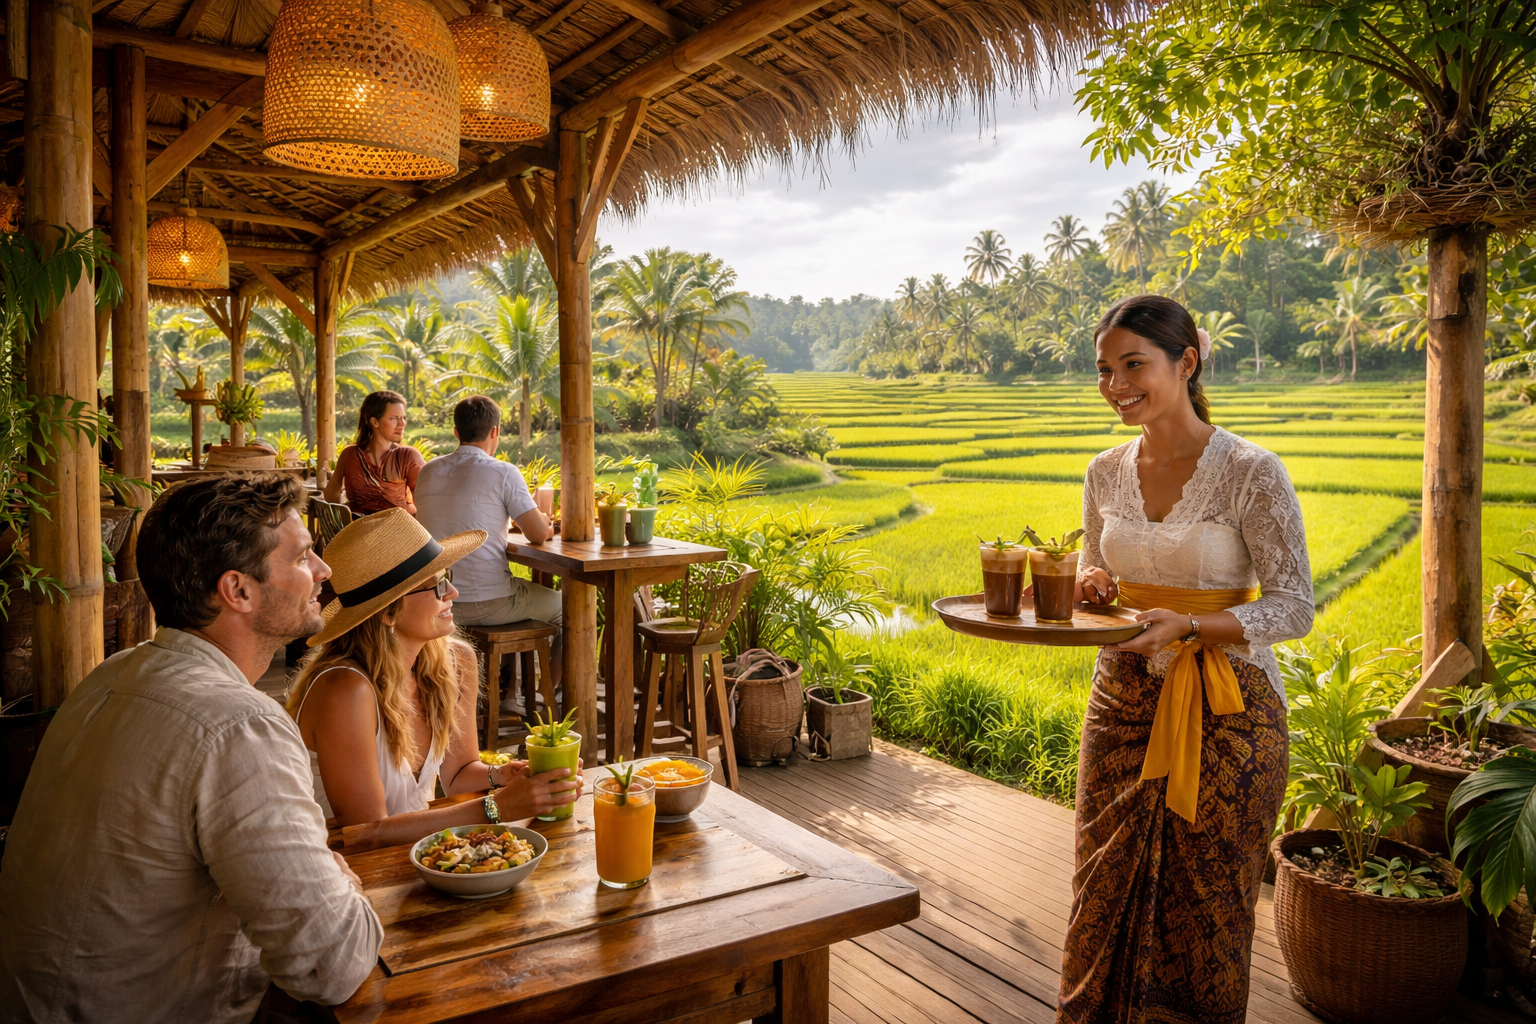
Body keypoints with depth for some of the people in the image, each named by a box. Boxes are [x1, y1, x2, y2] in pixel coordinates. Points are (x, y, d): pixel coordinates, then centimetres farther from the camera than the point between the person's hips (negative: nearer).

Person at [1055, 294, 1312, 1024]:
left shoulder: (1251, 473, -12)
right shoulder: (1106, 473, 4)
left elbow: (1294, 609, -12)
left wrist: (1190, 625, -26)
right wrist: (1089, 588, -8)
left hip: (1227, 713, -4)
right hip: (1123, 702, 5)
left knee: (1204, 903, 10)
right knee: (1106, 893, 13)